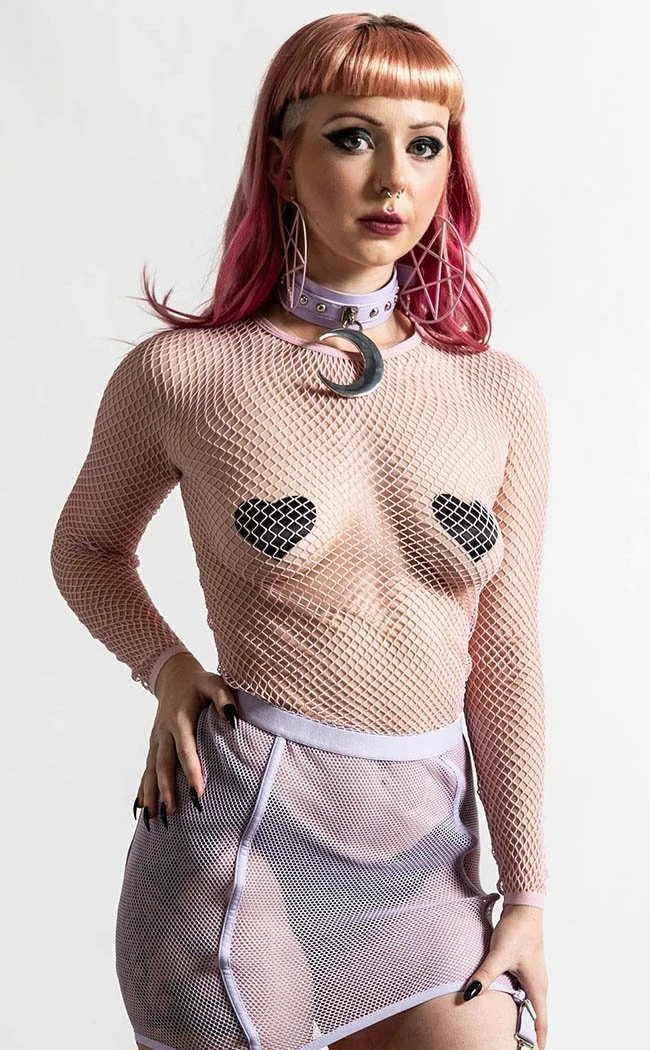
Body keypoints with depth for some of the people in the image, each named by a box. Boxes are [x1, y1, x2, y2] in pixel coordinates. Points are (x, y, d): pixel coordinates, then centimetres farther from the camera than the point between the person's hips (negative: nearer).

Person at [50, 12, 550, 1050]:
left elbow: (503, 657, 5)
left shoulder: (500, 397, 1)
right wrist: (168, 669, -6)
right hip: (244, 843, -3)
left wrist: (527, 891, 6)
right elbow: (87, 548, 12)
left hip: (424, 856, 3)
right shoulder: (181, 374, -6)